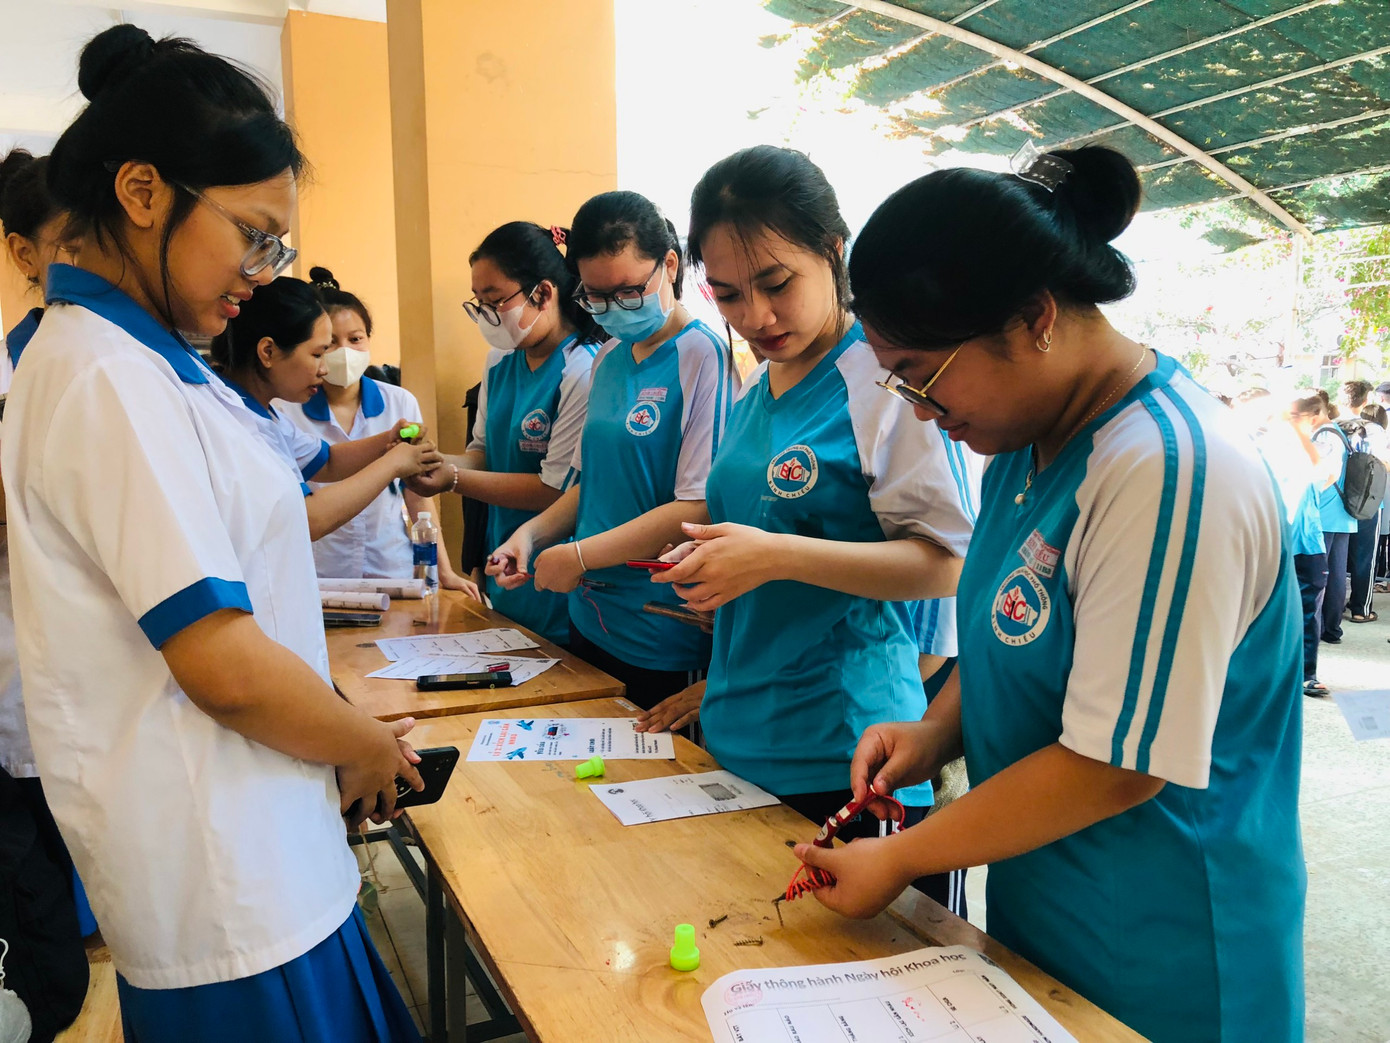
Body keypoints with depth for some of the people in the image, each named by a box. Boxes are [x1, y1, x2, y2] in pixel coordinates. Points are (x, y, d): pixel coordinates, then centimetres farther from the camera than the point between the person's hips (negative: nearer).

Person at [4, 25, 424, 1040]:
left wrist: (349, 732, 12)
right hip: (226, 885, -9)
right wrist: (369, 747, -6)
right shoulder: (107, 378, -20)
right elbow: (224, 666, -23)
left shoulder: (142, 363, 11)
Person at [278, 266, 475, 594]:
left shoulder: (401, 403, 1)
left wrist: (445, 571, 0)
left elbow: (418, 496, 4)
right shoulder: (285, 410, -5)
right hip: (316, 574, -1)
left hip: (391, 568, 2)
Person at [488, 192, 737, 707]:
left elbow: (700, 507, -20)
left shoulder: (703, 357, -14)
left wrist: (580, 555, -18)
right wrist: (532, 533, 0)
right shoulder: (608, 359, 9)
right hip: (590, 623, 7)